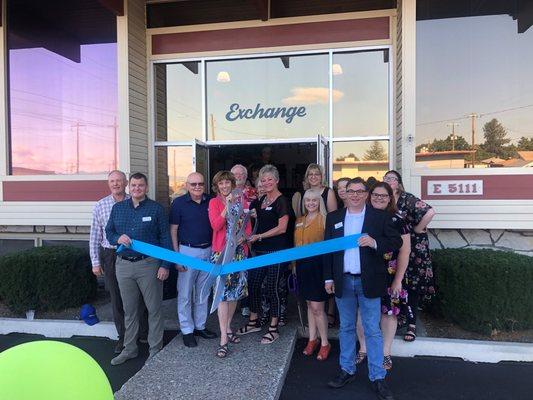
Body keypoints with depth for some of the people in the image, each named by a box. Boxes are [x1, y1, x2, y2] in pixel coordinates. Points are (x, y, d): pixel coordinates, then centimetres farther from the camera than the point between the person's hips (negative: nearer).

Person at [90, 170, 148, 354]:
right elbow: (95, 236, 5)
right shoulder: (100, 206, 3)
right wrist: (95, 262, 2)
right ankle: (123, 337, 25)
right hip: (111, 256, 1)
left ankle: (144, 333, 26)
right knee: (117, 298, 10)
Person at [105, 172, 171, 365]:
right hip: (124, 265, 4)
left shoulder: (156, 209, -2)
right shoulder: (117, 208, 9)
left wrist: (165, 265, -9)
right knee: (129, 310, 16)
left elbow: (165, 238, -3)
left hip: (149, 265, -3)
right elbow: (109, 232, 15)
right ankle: (129, 349, 31)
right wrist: (117, 238, -9)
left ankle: (155, 349, 21)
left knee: (154, 309, 6)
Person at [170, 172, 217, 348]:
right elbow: (173, 230, -5)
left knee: (203, 292, 14)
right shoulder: (179, 203, -6)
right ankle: (187, 331, 17)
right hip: (188, 251, -4)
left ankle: (200, 326, 28)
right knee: (185, 293, 4)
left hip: (208, 251, 4)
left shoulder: (210, 201, 3)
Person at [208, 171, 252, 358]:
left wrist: (244, 236, -5)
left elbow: (248, 225, 12)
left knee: (236, 291, 12)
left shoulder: (241, 201, 9)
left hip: (239, 250, 4)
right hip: (221, 251, -4)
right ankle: (223, 339, -2)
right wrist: (227, 206, -18)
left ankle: (228, 327, 29)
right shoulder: (214, 202, 1)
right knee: (223, 293, -7)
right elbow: (215, 225, -14)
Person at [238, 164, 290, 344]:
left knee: (272, 288, 2)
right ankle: (254, 322, 29)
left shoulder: (282, 201, -8)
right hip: (260, 250, 7)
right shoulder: (261, 200, 12)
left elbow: (282, 228, -14)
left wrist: (259, 236, -13)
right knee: (252, 285, 10)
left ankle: (273, 328, 16)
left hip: (275, 251, -7)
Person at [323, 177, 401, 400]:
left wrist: (375, 243, -22)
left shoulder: (380, 216, -2)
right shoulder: (333, 218, 5)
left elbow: (396, 242, -4)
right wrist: (328, 278, 4)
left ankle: (378, 377, 19)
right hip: (343, 281, 3)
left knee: (372, 331, 6)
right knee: (346, 328, 15)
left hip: (368, 282, -2)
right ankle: (347, 370, 30)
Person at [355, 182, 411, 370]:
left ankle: (385, 353, 28)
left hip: (388, 277, -2)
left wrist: (398, 280, -8)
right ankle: (363, 349, 29)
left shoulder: (397, 221, -5)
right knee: (361, 312, 8)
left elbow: (404, 251, -5)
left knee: (388, 312, 9)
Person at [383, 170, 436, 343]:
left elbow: (430, 212, -23)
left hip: (411, 249, -5)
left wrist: (417, 230, -14)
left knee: (412, 285, 2)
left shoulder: (407, 199, -12)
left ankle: (411, 324, 12)